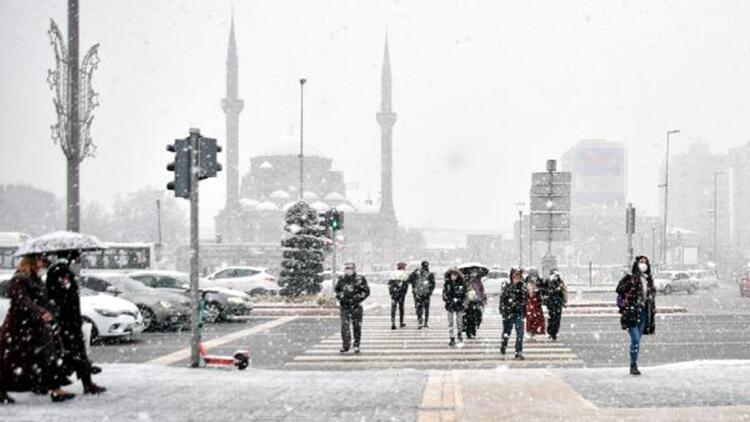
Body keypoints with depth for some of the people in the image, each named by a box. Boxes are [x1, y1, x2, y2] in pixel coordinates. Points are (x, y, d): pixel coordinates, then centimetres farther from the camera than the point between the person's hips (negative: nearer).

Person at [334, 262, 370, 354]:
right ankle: (345, 345, -3)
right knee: (344, 325, -8)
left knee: (357, 326, 4)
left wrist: (357, 299, -11)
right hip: (344, 306, 2)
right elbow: (337, 289, 21)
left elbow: (366, 291, -1)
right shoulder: (342, 279, 7)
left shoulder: (360, 279, -3)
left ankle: (356, 345, 17)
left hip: (356, 306, -2)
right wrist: (340, 297, 3)